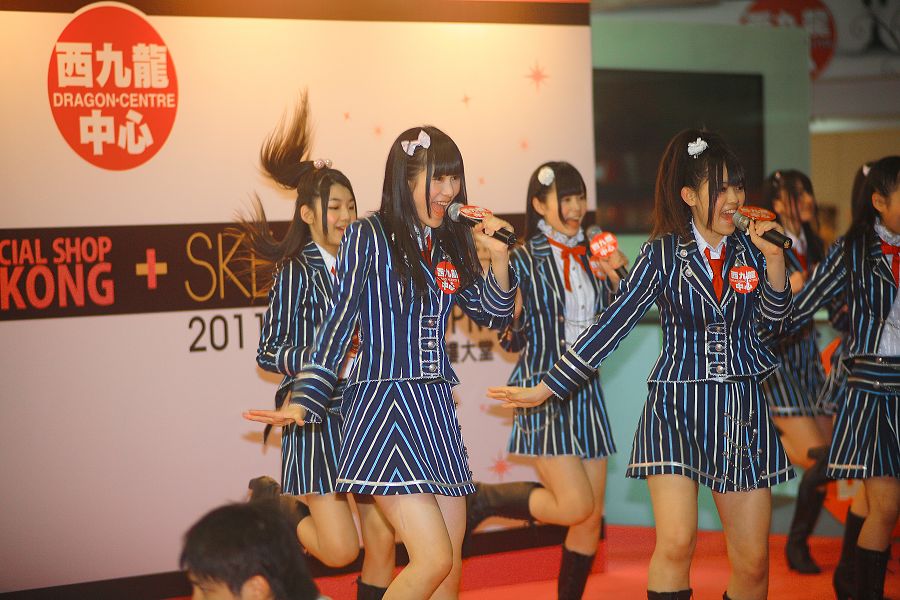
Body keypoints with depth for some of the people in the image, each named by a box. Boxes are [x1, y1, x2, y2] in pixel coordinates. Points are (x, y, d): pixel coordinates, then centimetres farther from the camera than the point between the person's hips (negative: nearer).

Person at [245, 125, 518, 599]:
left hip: (437, 412, 7)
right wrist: (304, 402, -14)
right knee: (434, 560, -16)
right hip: (384, 407, -7)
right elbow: (337, 325, -6)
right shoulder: (369, 236, -5)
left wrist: (498, 256, 4)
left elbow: (495, 316, 20)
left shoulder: (448, 246, 13)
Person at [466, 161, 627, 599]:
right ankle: (481, 499, 7)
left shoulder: (591, 256, 9)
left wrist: (615, 280, 0)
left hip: (585, 390, 6)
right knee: (575, 506, -15)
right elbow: (511, 339, -10)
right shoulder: (524, 259, -7)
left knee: (593, 515, 5)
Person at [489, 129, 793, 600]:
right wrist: (545, 389, -5)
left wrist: (773, 260, -17)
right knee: (676, 544, -19)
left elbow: (774, 319, -3)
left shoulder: (749, 248, 4)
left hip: (741, 411, 3)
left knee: (753, 562, 3)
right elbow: (613, 325, -2)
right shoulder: (663, 253, -2)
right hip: (677, 406, -3)